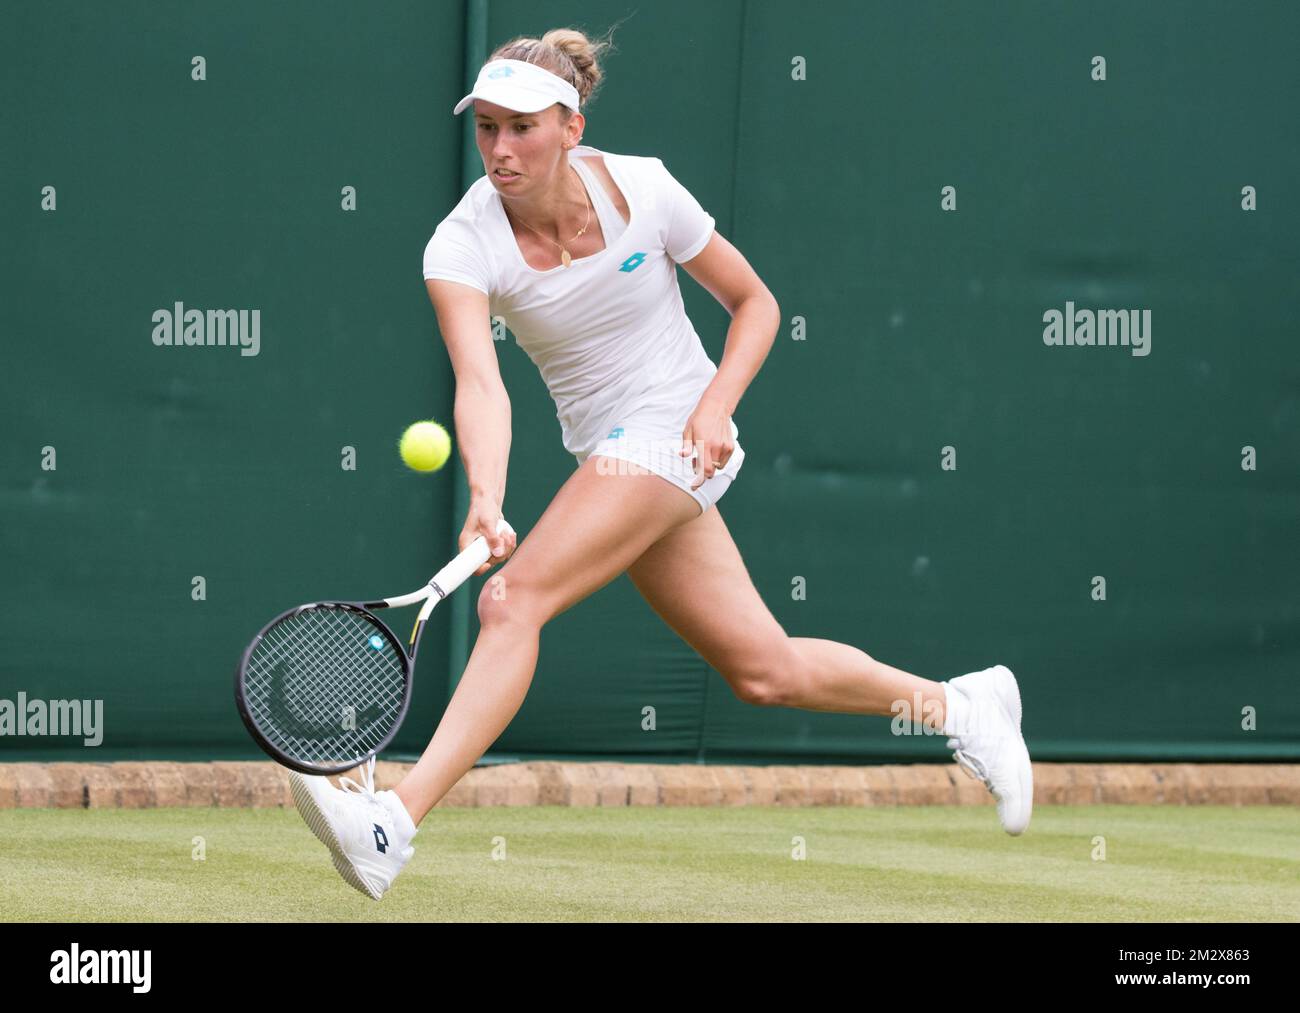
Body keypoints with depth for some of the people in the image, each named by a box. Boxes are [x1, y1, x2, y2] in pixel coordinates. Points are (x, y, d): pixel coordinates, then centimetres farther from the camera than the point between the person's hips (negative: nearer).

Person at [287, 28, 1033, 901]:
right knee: (764, 672, 8)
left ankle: (396, 823, -29)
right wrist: (486, 502, -43)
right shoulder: (462, 246, -10)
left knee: (512, 602, -23)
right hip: (607, 452, 4)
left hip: (676, 434, -4)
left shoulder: (642, 190, -13)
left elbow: (756, 305, 0)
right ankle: (960, 704, 31)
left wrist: (716, 407, -17)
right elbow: (480, 383, -25)